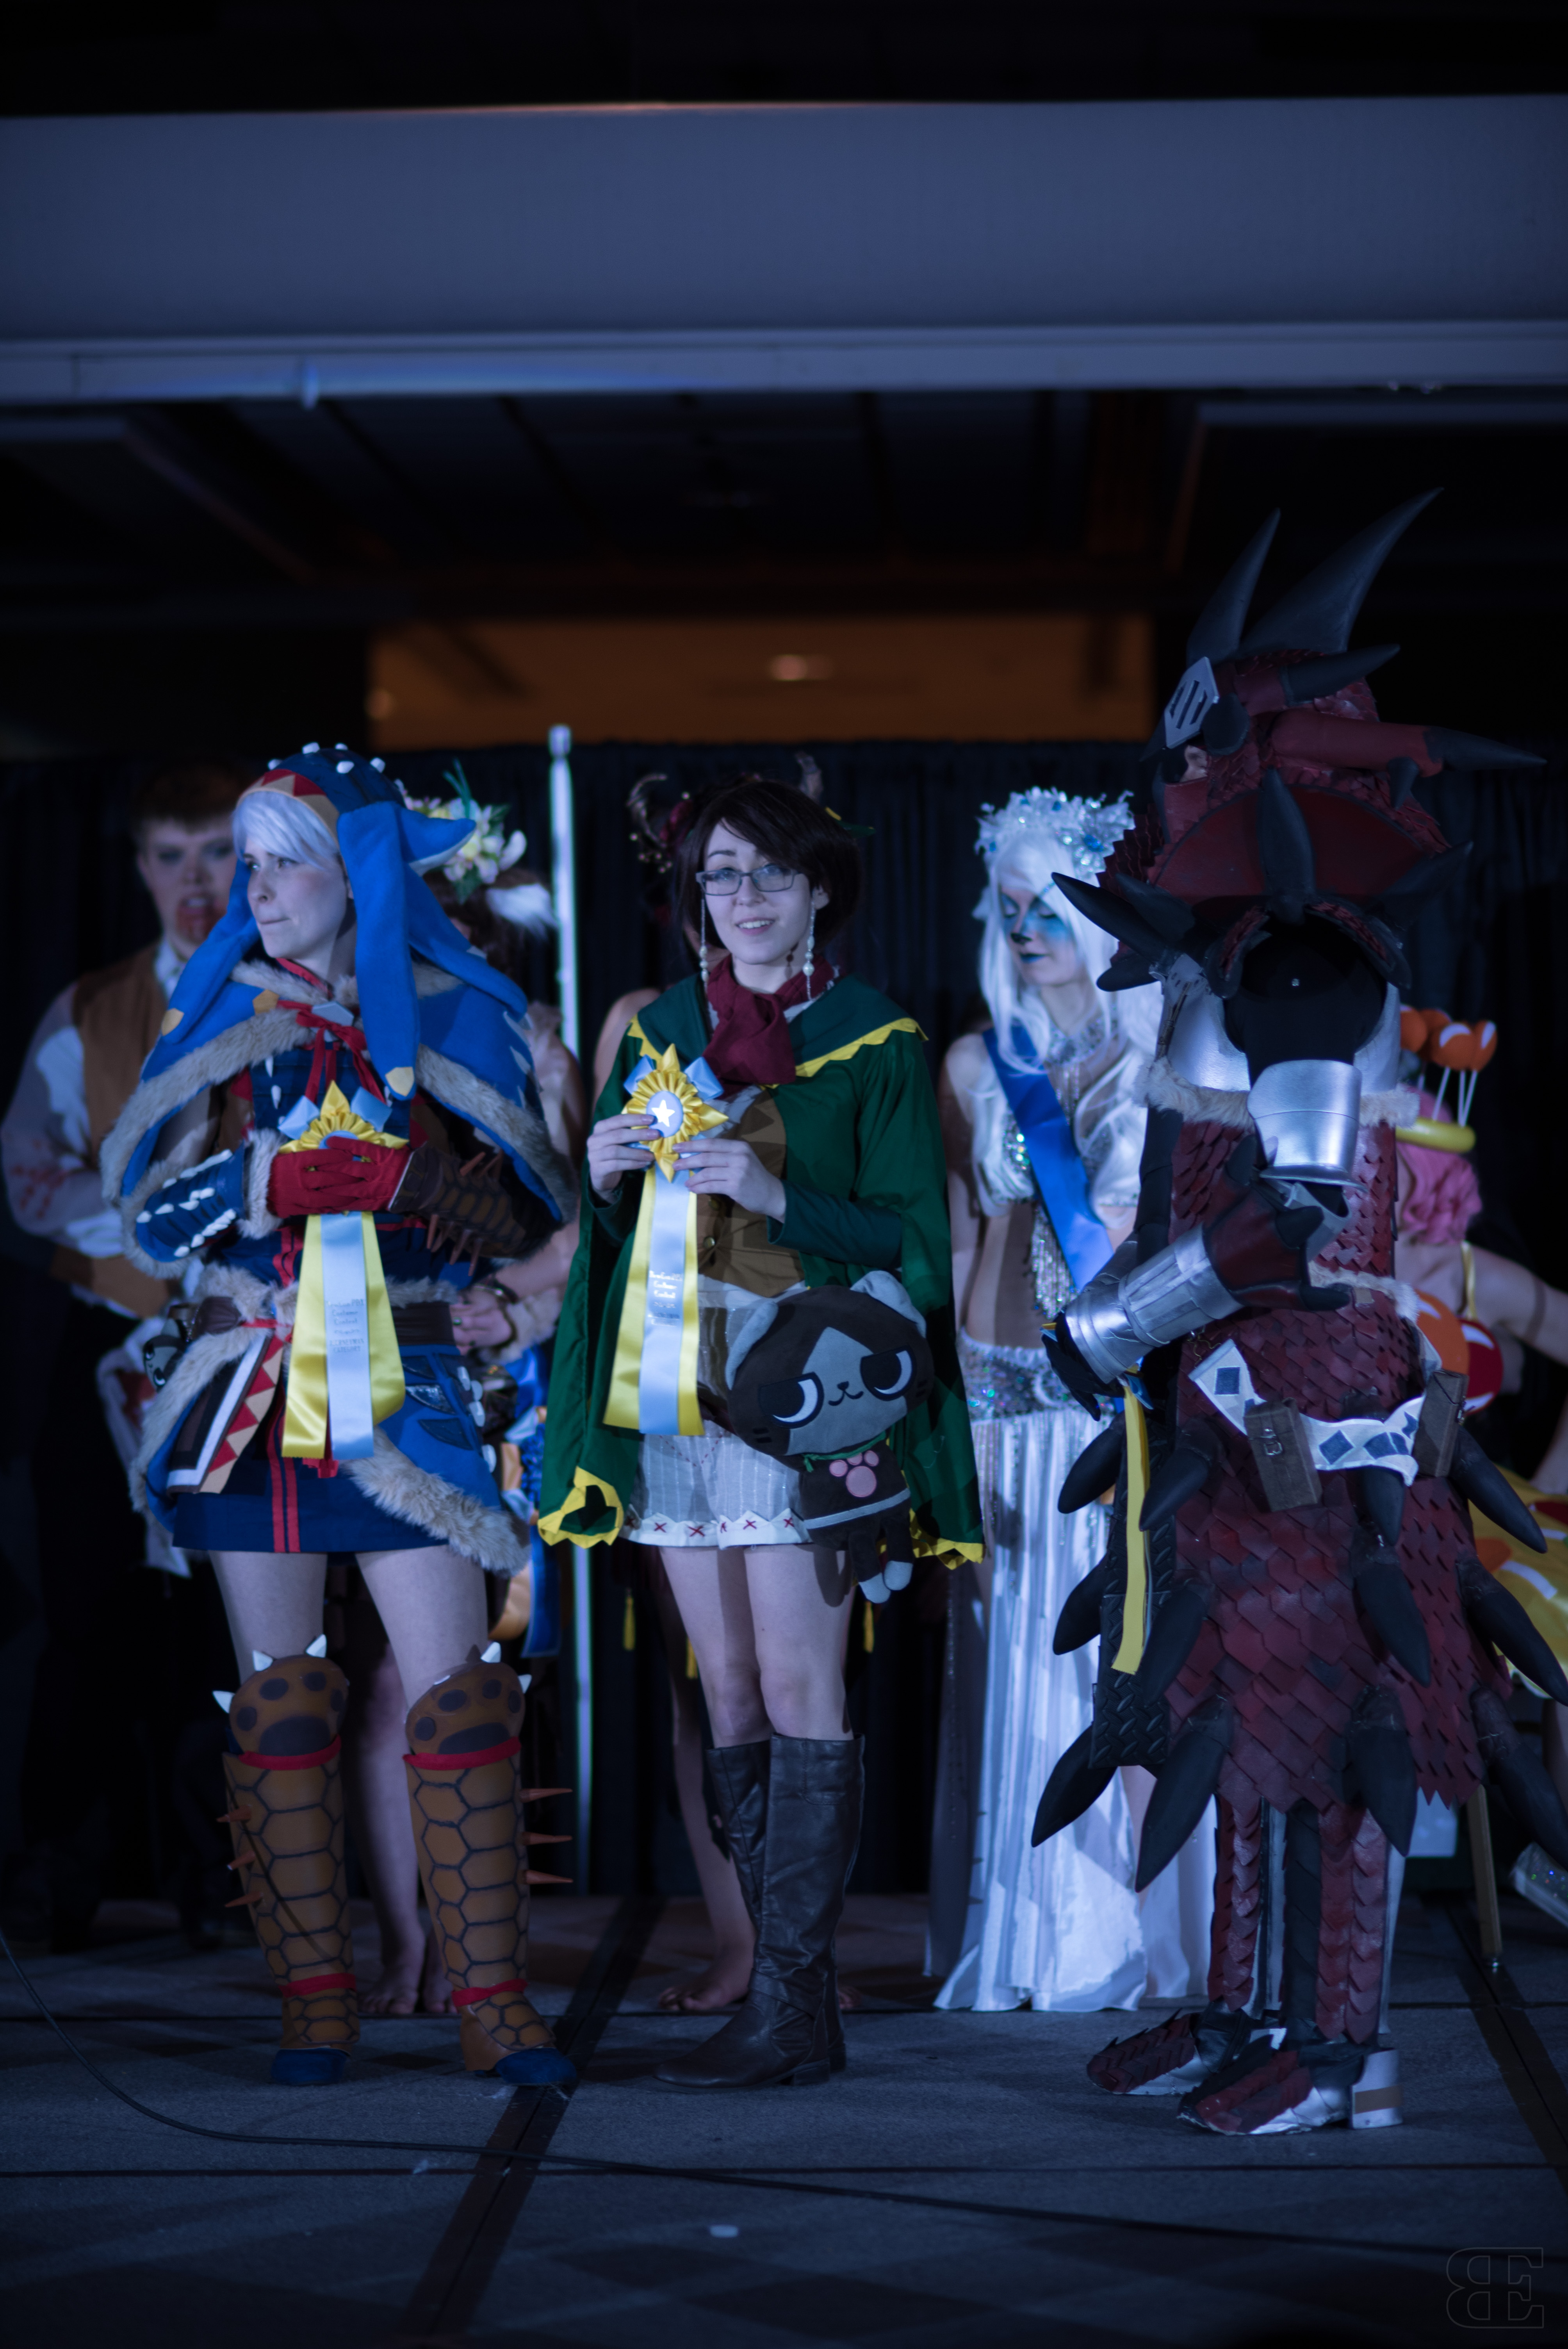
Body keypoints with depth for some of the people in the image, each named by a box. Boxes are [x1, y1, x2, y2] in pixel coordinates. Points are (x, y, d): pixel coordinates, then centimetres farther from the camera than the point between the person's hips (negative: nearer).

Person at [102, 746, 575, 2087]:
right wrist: (269, 1182, -11)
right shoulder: (220, 1015, 10)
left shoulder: (452, 1020, 4)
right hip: (253, 1389, 2)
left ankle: (494, 2004, 0)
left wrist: (397, 1178, -17)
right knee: (277, 1700, 4)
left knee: (457, 1693, -7)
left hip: (400, 1388, -2)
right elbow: (152, 1209, 7)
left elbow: (523, 1215, -1)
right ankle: (316, 2005, 11)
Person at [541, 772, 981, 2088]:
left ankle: (793, 2008, -8)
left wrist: (777, 1194, -17)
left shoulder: (874, 1042, 2)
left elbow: (913, 1234, -4)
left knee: (799, 1695, -9)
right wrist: (608, 1177, -1)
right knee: (730, 1700, 5)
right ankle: (787, 1977, 11)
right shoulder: (661, 1029, 17)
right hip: (672, 1396, 6)